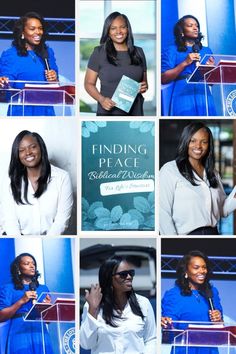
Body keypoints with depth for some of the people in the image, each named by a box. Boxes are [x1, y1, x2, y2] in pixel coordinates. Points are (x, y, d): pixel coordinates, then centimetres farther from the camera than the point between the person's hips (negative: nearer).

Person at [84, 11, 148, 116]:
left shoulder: (138, 52, 10)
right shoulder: (99, 52, 1)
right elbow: (89, 83, 2)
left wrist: (144, 87, -4)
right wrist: (101, 99, -16)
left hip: (135, 111, 3)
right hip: (108, 112, -2)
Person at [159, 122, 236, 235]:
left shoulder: (213, 174, 10)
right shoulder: (169, 170, -10)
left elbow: (222, 210, 8)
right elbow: (163, 212, -15)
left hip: (213, 233, 6)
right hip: (186, 234, -6)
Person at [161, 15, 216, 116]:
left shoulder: (206, 51, 17)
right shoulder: (171, 51, 6)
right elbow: (163, 78, -5)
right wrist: (185, 63, -12)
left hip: (204, 97, 4)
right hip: (183, 97, -3)